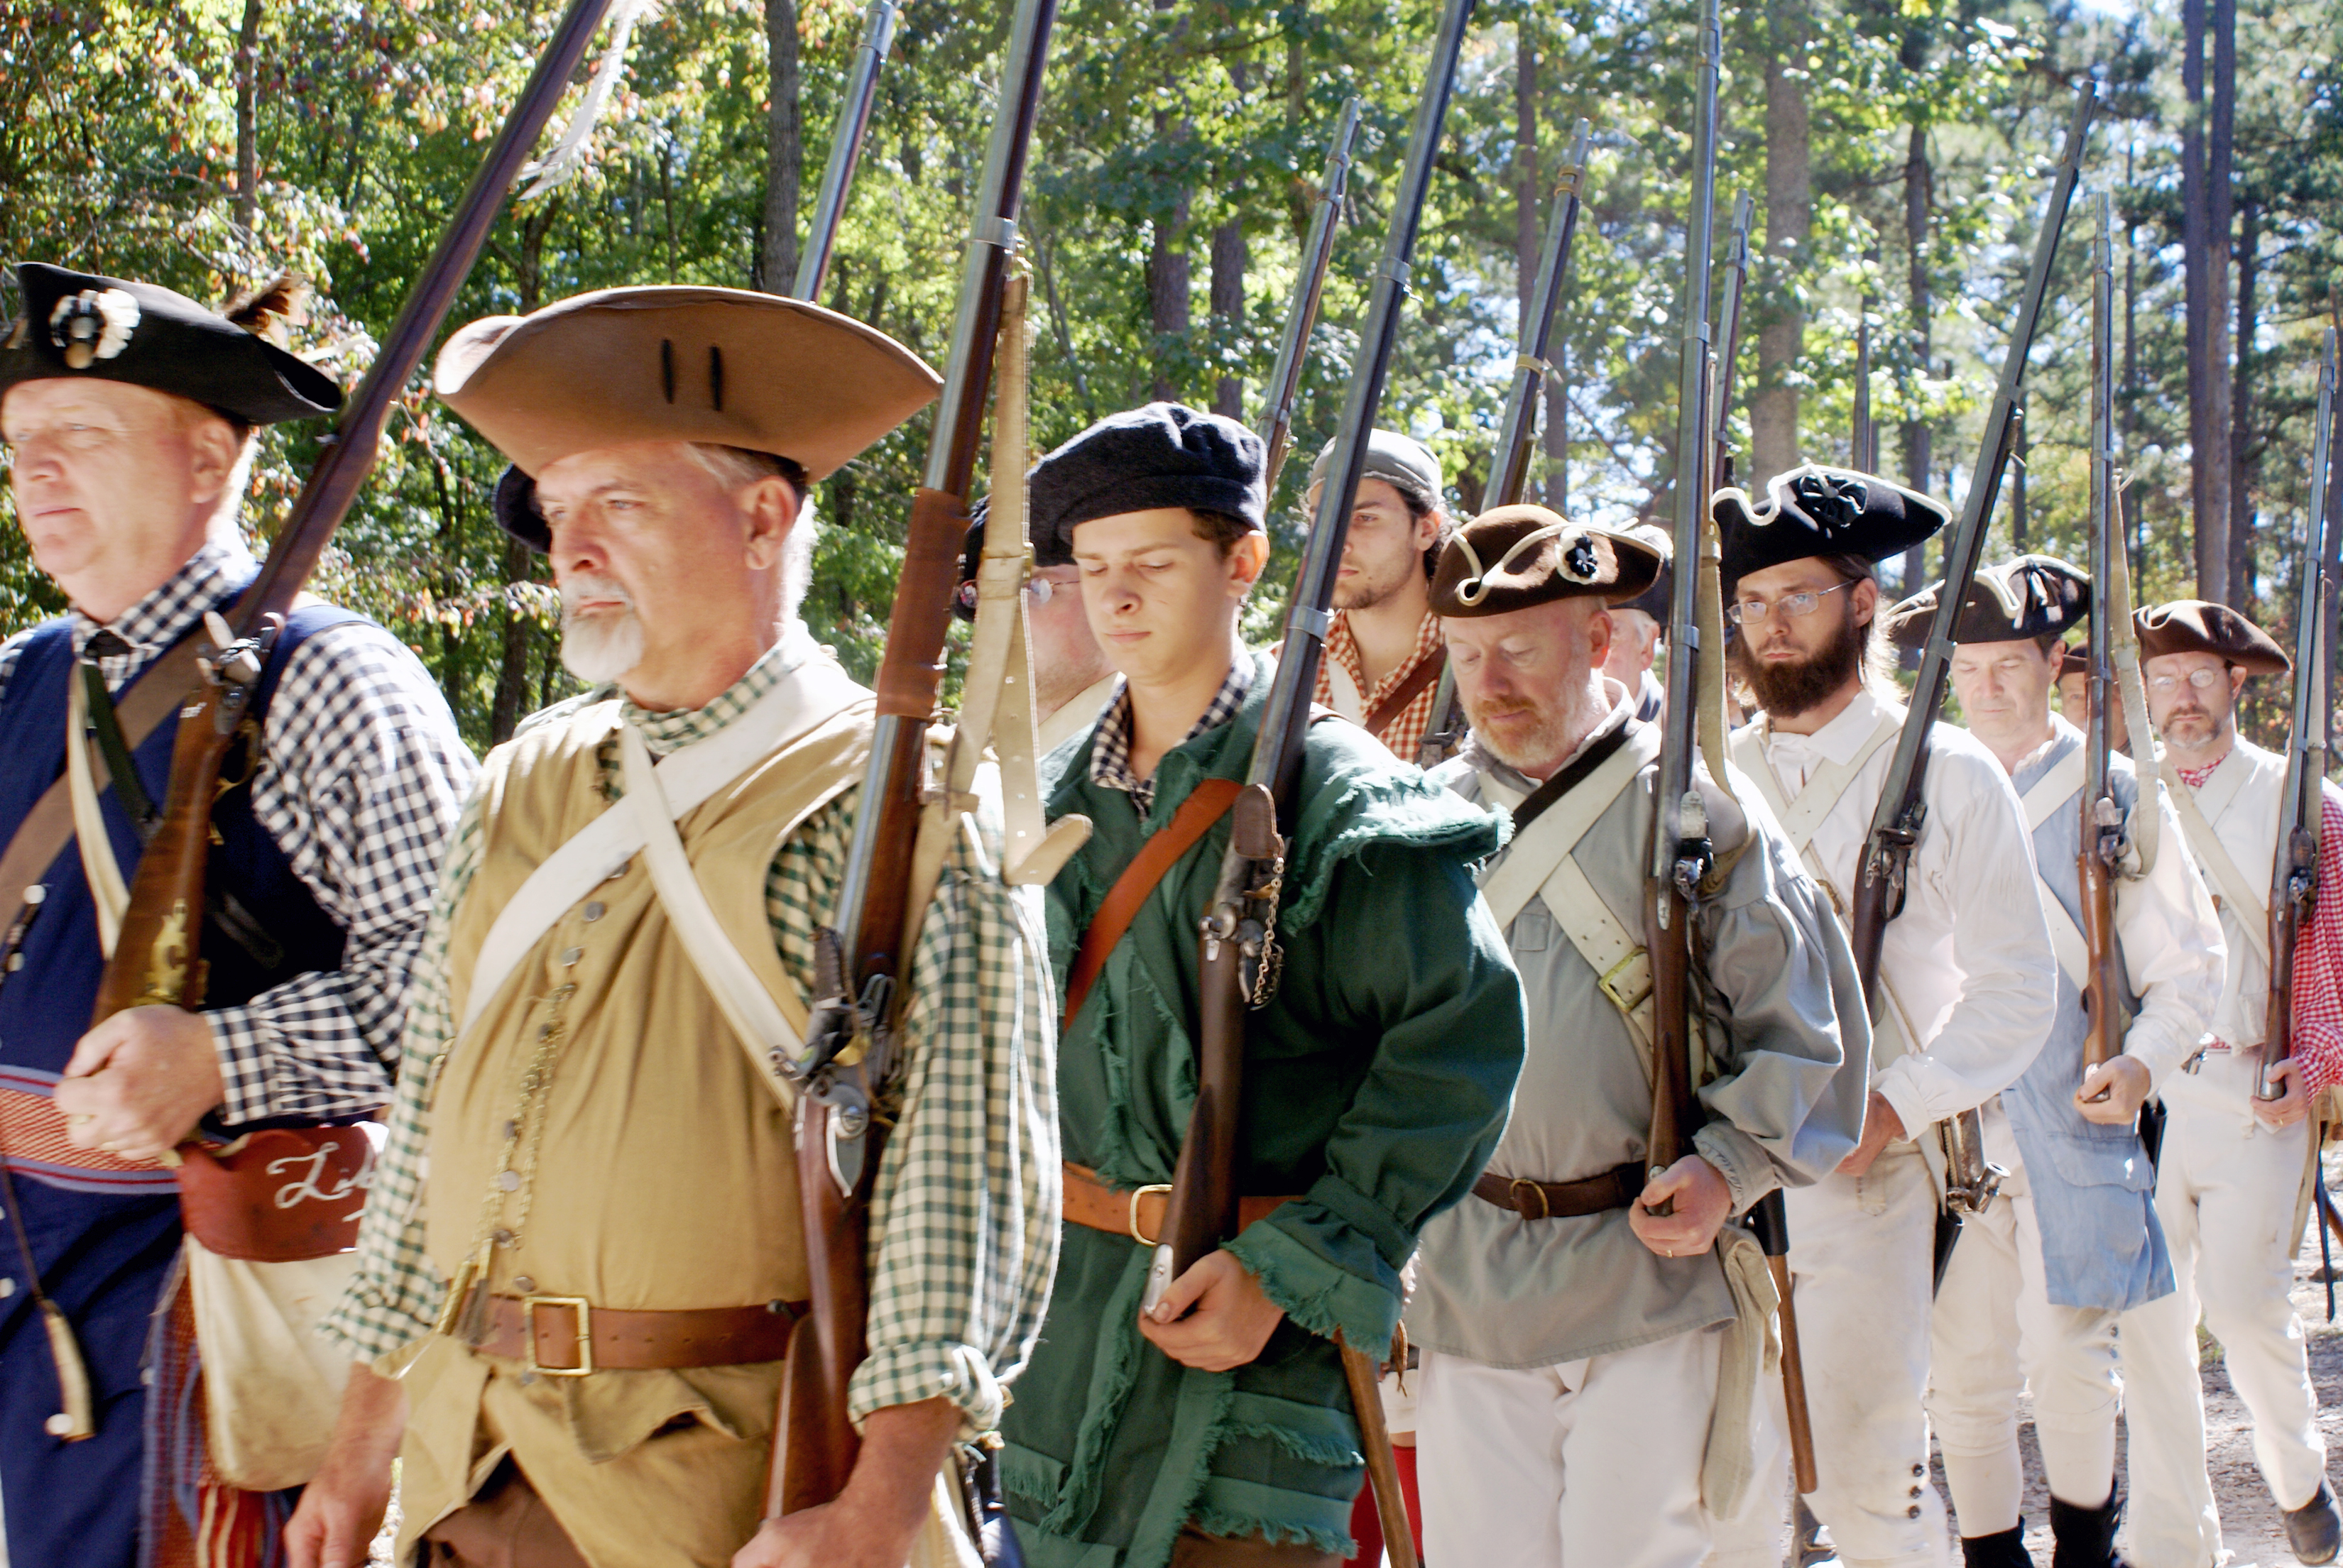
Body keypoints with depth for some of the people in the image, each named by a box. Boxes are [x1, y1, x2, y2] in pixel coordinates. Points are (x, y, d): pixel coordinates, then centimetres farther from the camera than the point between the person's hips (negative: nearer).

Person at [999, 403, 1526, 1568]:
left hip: (1240, 1309, -6)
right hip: (1058, 1294, 6)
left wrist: (1287, 1266, -17)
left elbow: (1462, 1034, -14)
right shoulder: (1058, 796, 9)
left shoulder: (1333, 796, -10)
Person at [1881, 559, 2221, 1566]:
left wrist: (2144, 1060, -11)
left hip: (2074, 1120, -2)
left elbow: (2189, 961, 6)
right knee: (1961, 1368, 2)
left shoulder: (2114, 794, 4)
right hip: (1950, 1124, 2)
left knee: (2066, 1353, -2)